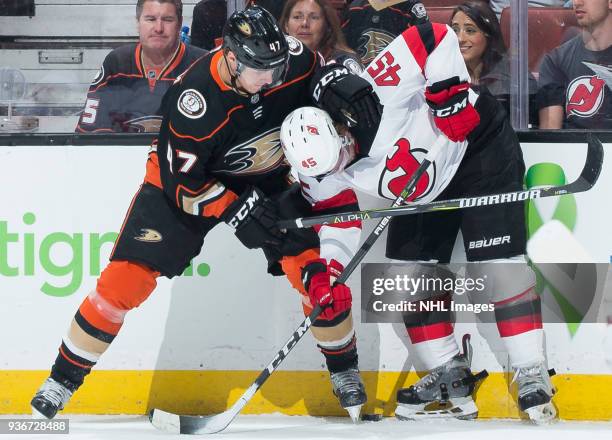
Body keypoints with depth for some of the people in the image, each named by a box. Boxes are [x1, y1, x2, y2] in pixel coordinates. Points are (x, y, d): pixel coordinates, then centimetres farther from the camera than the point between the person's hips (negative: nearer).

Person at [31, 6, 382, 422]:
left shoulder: (287, 56, -25)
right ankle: (64, 377, 4)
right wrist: (238, 211, -31)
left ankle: (344, 369, 17)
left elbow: (319, 71, 0)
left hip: (268, 178, 4)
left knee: (317, 272, -8)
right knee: (127, 278, -11)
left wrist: (340, 85, -23)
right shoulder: (195, 102, -36)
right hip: (189, 179, -3)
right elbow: (181, 183, -25)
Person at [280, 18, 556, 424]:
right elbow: (337, 223, -5)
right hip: (424, 187, 7)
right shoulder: (321, 172, -16)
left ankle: (532, 374, -9)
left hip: (479, 144, -7)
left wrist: (449, 95, -36)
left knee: (498, 262, -13)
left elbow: (437, 38, -35)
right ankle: (451, 377, 11)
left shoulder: (378, 91, -38)